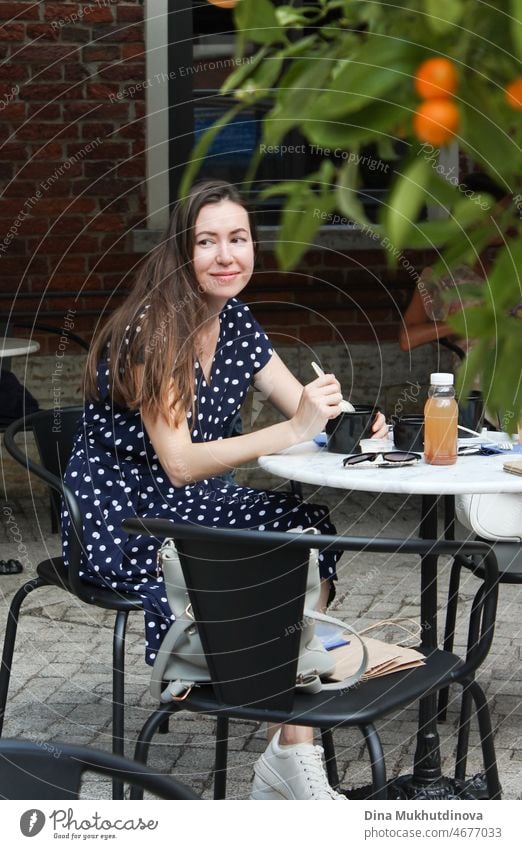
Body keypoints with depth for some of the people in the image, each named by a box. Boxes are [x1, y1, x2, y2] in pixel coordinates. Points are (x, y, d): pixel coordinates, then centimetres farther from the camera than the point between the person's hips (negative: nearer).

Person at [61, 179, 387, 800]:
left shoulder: (235, 322, 5)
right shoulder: (153, 329, -19)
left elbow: (302, 406, 9)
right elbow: (179, 462, -25)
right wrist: (292, 431, -32)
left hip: (190, 506, 8)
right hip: (121, 522, -8)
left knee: (311, 528, -18)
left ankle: (292, 758, -18)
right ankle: (290, 758, -14)